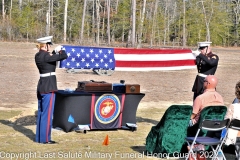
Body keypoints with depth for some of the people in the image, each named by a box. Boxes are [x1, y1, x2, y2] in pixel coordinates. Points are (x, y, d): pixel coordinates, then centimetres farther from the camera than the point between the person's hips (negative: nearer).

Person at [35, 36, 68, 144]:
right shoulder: (46, 56, -18)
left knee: (41, 112, 14)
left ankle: (39, 137, 21)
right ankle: (45, 139, 2)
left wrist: (55, 52, 15)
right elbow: (64, 56, -18)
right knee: (47, 113, -3)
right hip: (49, 87, -9)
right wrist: (60, 50, 2)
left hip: (41, 85, 9)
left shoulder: (37, 56, 8)